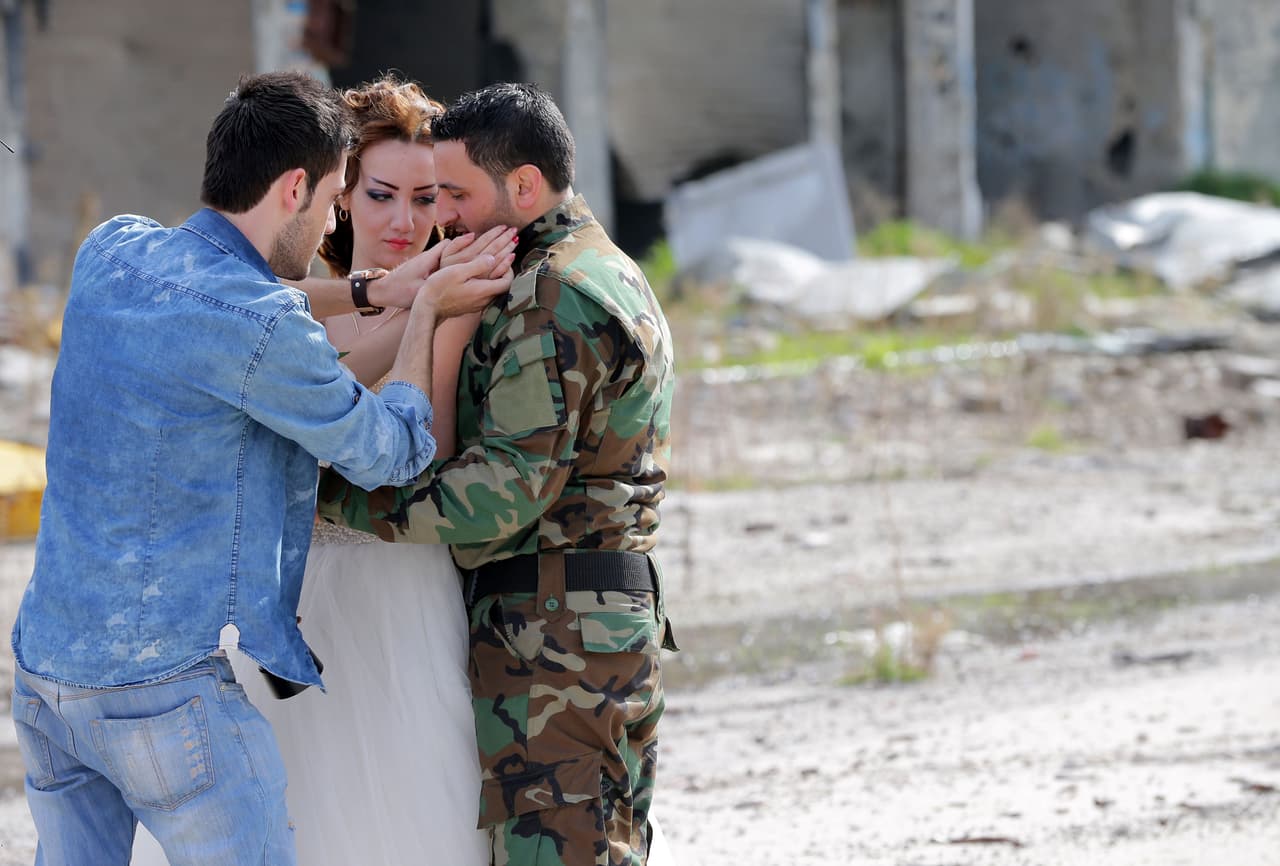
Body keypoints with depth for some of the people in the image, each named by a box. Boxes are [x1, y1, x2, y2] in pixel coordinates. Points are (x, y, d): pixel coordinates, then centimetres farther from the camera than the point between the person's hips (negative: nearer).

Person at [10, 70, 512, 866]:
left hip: (47, 661, 8)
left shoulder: (110, 254, 5)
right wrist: (427, 312, 8)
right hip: (168, 681, -8)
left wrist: (378, 294, 21)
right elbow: (390, 454, -3)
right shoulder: (259, 328, -17)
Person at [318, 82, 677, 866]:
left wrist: (334, 495, -17)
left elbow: (504, 489, -21)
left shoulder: (553, 300, -15)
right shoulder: (609, 273, 19)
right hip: (621, 620, 11)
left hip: (552, 632, -11)